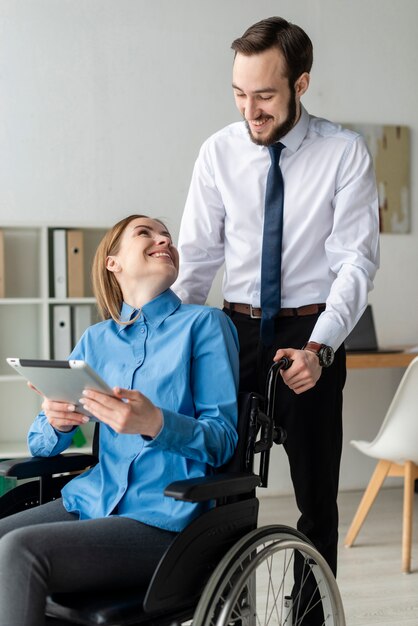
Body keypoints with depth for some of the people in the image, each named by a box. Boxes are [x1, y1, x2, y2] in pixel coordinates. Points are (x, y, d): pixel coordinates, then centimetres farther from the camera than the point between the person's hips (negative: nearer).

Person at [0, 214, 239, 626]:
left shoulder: (203, 324, 1)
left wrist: (155, 423, -25)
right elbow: (41, 445, 16)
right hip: (91, 498, 5)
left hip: (163, 518, -5)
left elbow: (223, 439, -5)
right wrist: (58, 423, -10)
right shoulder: (96, 339, 15)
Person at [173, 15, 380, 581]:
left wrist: (319, 348, -25)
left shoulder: (345, 153, -8)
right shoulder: (219, 152, -1)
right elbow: (198, 254, 0)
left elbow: (356, 260, -12)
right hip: (236, 329, 2)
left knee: (317, 492, 7)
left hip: (312, 333, -2)